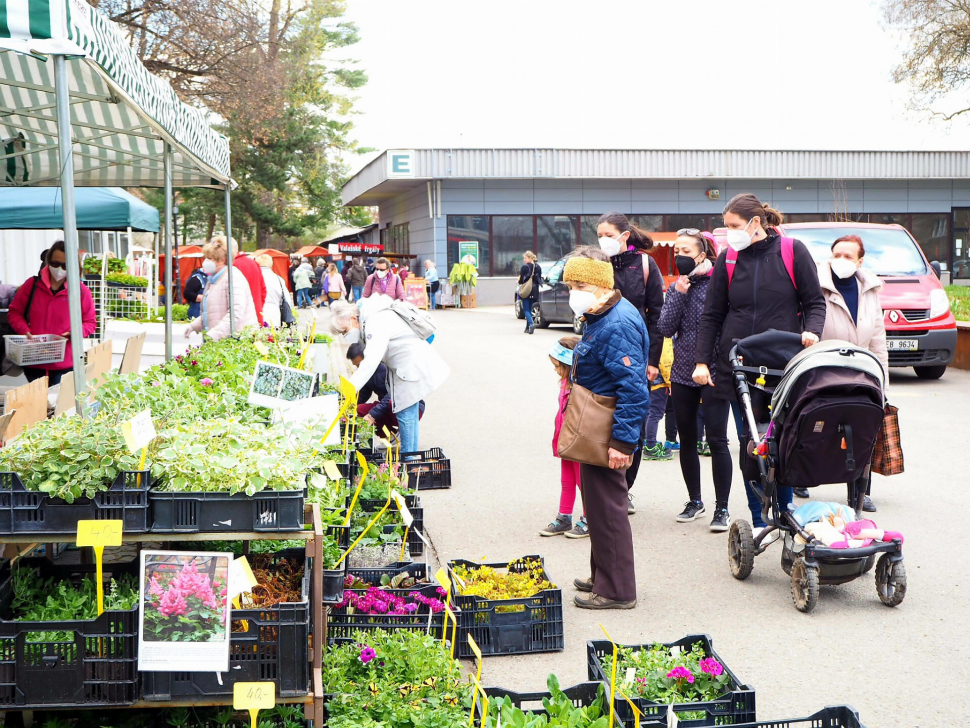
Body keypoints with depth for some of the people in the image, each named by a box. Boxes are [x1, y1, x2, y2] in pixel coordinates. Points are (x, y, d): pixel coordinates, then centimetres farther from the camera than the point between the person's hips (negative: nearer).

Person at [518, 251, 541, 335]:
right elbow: (539, 279, 11)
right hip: (534, 291, 6)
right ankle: (528, 328, 17)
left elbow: (521, 280, -10)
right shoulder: (538, 267, 7)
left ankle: (531, 323, -24)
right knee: (529, 309, 16)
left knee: (526, 309, -2)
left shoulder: (524, 267, -12)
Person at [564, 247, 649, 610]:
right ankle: (603, 577, 32)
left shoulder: (618, 326, -22)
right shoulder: (599, 318, 11)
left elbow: (633, 389, -27)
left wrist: (623, 441, -28)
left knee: (607, 506, -2)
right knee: (599, 503, 19)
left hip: (608, 430, -11)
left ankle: (616, 591, 8)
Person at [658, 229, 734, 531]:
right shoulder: (675, 288, 10)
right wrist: (679, 294, -10)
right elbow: (666, 328, -5)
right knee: (687, 440, 12)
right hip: (683, 373, 6)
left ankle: (722, 508, 0)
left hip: (713, 371, -5)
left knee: (717, 440, -7)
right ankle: (694, 501, 26)